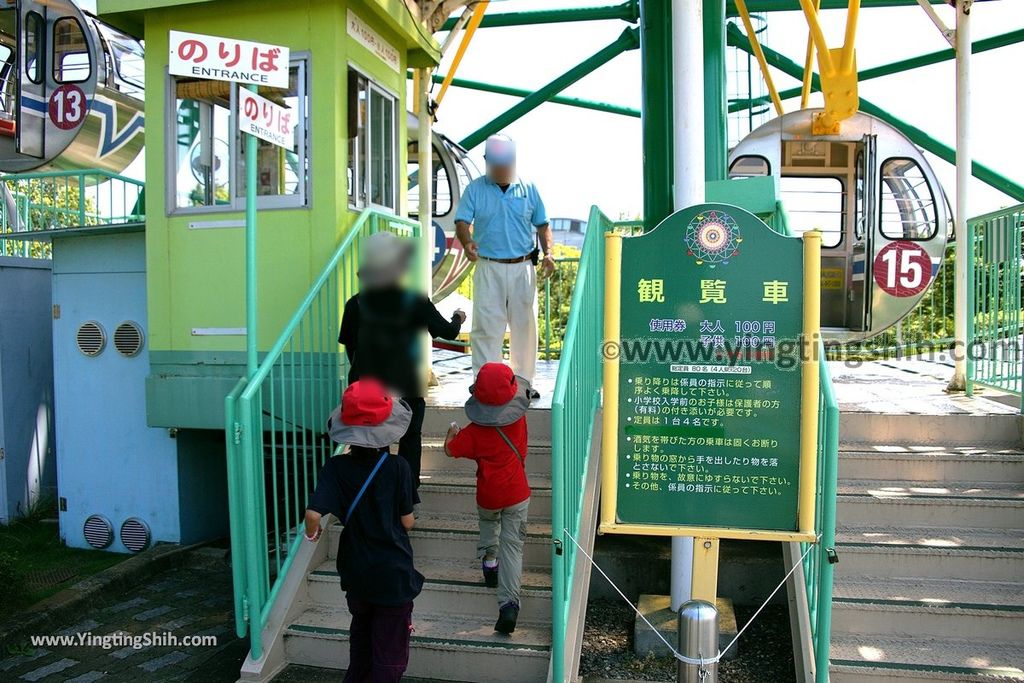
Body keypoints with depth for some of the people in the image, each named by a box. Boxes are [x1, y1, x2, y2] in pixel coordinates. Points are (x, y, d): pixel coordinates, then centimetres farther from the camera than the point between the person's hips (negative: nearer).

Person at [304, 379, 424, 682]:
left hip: (356, 573, 4)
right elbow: (407, 522, -11)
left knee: (361, 629, 30)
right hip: (394, 574, -3)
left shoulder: (336, 467, -14)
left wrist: (312, 532, -2)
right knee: (390, 650, 10)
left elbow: (313, 513, -24)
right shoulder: (398, 467, -18)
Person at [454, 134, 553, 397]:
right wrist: (467, 243, -28)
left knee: (525, 327, 9)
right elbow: (462, 222, -6)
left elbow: (542, 225, 14)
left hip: (523, 269, 3)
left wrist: (548, 253, -3)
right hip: (489, 269, -2)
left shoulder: (528, 189, 9)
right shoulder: (475, 189, 3)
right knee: (486, 328, -5)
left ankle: (524, 382, 23)